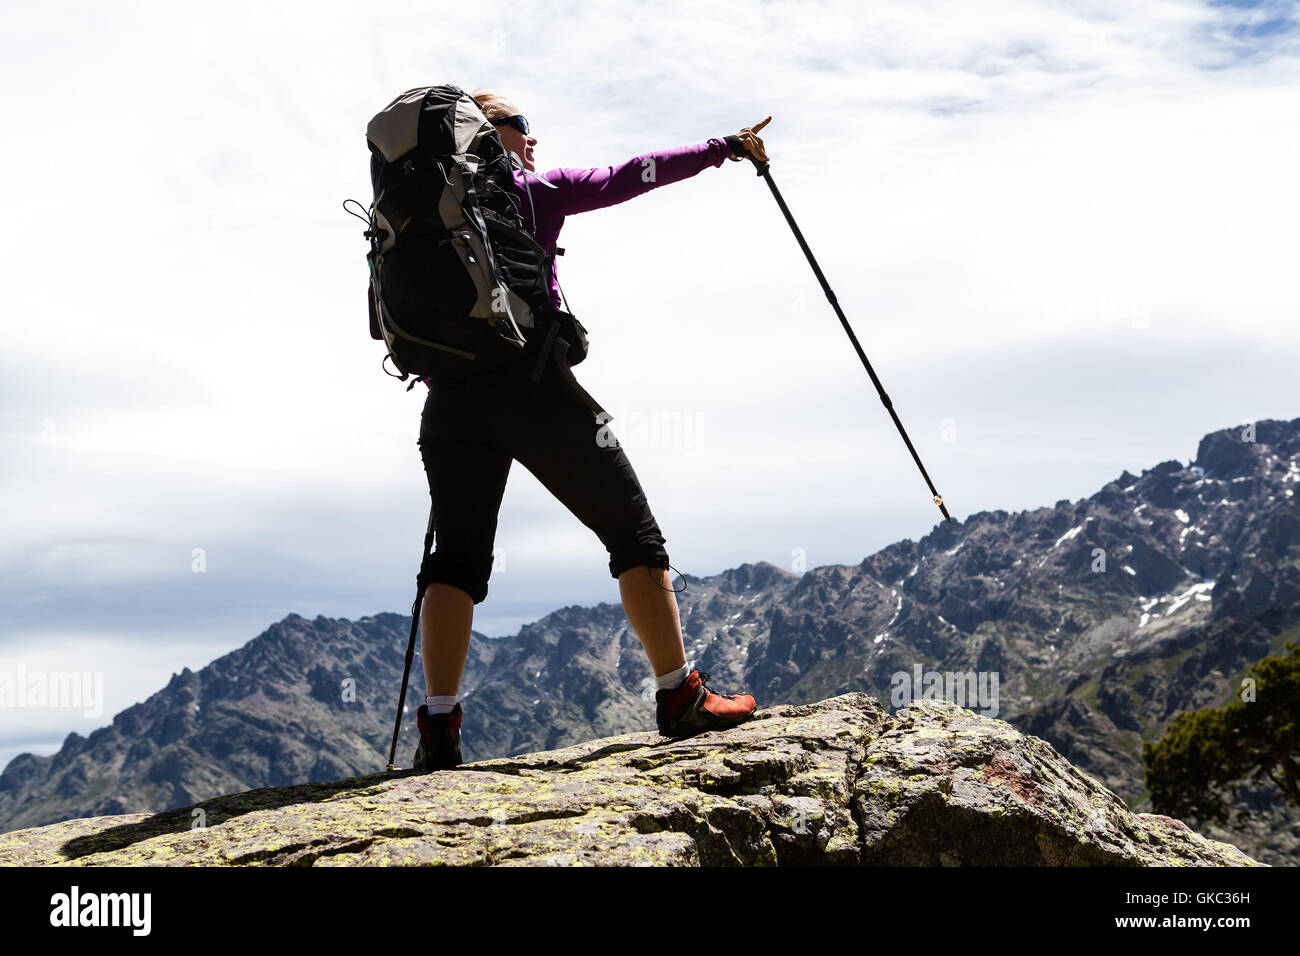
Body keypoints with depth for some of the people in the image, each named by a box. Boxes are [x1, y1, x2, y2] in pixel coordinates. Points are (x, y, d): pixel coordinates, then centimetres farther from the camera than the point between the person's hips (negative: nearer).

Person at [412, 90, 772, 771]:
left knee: (458, 556, 8)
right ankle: (679, 697, 8)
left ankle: (438, 725, -2)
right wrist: (724, 149, 7)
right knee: (632, 532, 5)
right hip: (531, 383, -5)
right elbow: (626, 178, 0)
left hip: (451, 395, 5)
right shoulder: (531, 189, 2)